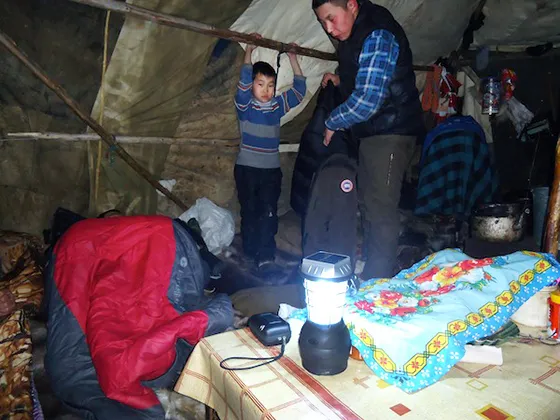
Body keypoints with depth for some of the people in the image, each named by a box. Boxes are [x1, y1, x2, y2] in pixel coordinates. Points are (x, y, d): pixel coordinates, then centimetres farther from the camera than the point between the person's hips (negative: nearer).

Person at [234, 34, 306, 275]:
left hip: (272, 169, 2)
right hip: (246, 168, -2)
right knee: (250, 212, 6)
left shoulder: (278, 105, 7)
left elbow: (299, 89, 10)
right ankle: (251, 254, 18)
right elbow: (243, 82, -18)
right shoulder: (244, 105, -3)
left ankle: (265, 258, -3)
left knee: (269, 213, -5)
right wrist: (249, 52, -16)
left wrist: (292, 58, 9)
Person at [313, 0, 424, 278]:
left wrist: (332, 122, -12)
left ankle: (379, 282, 3)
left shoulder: (377, 37, -19)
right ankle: (369, 270, 29)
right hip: (371, 131, 10)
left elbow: (367, 101, -26)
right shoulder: (354, 34, 11)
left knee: (380, 209, -9)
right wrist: (341, 79, 11)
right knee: (368, 201, 15)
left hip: (390, 133, -10)